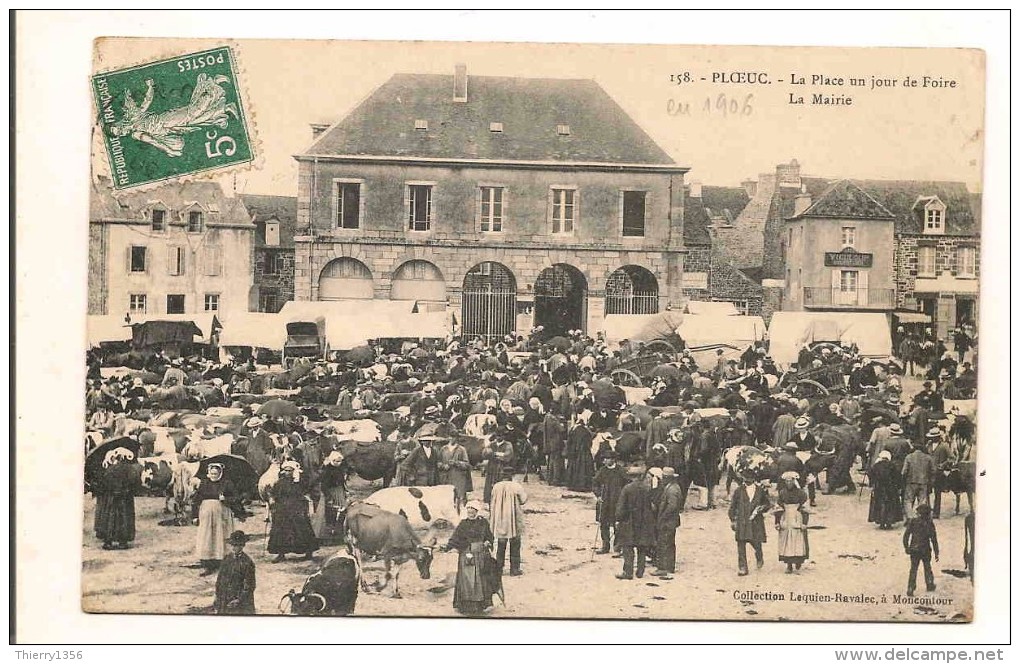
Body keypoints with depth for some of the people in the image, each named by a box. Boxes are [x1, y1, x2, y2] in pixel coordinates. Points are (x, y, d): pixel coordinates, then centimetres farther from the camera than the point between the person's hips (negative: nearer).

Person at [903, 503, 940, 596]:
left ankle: (910, 589, 0)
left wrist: (906, 547, 9)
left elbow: (906, 535, -4)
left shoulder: (912, 521, -5)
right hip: (925, 550, 0)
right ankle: (929, 585, 34)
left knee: (913, 569, 7)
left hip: (914, 550, 1)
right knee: (927, 568, 21)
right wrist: (936, 553, -1)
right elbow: (934, 539, -7)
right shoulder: (929, 523, -8)